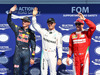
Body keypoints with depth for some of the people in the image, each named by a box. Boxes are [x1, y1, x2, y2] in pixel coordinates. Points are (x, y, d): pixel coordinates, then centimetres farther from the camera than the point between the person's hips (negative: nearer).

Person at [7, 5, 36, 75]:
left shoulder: (31, 33, -1)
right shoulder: (18, 29, 3)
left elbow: (33, 46, -1)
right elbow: (9, 22, -4)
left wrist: (32, 58, -4)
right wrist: (10, 12, -20)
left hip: (26, 53, -1)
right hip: (17, 52, 1)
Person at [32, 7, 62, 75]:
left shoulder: (58, 34, -1)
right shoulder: (44, 31, 6)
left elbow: (60, 47, -2)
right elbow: (35, 25, 4)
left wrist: (60, 58, -7)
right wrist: (34, 16, -10)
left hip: (52, 55, -2)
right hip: (44, 54, 3)